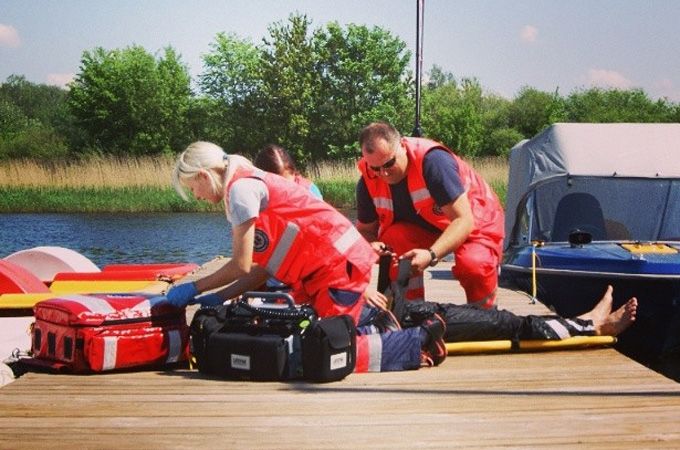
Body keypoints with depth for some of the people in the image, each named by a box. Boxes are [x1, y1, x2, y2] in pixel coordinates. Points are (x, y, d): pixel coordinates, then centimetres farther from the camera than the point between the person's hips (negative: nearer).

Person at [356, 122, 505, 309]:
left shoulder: (432, 160, -35)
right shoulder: (368, 181, -17)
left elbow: (463, 220, -36)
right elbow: (365, 229, -4)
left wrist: (431, 254, -50)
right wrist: (372, 245, -30)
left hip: (475, 221, -4)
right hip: (424, 227, 5)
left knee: (473, 266, -34)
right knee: (393, 237, -27)